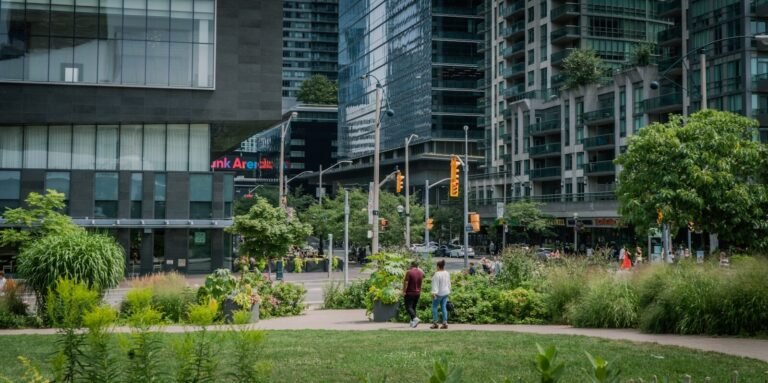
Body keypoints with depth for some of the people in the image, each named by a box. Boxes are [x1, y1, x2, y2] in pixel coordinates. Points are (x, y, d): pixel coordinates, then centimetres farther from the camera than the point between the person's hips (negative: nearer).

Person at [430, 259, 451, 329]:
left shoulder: (437, 274, -17)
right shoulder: (447, 273, 7)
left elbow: (435, 284, -20)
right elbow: (449, 283, 15)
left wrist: (434, 293, -20)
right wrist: (448, 291, 23)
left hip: (439, 293, -7)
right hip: (446, 293, 7)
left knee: (434, 307, 5)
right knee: (444, 307, 8)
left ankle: (435, 323, 2)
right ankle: (445, 323, 3)